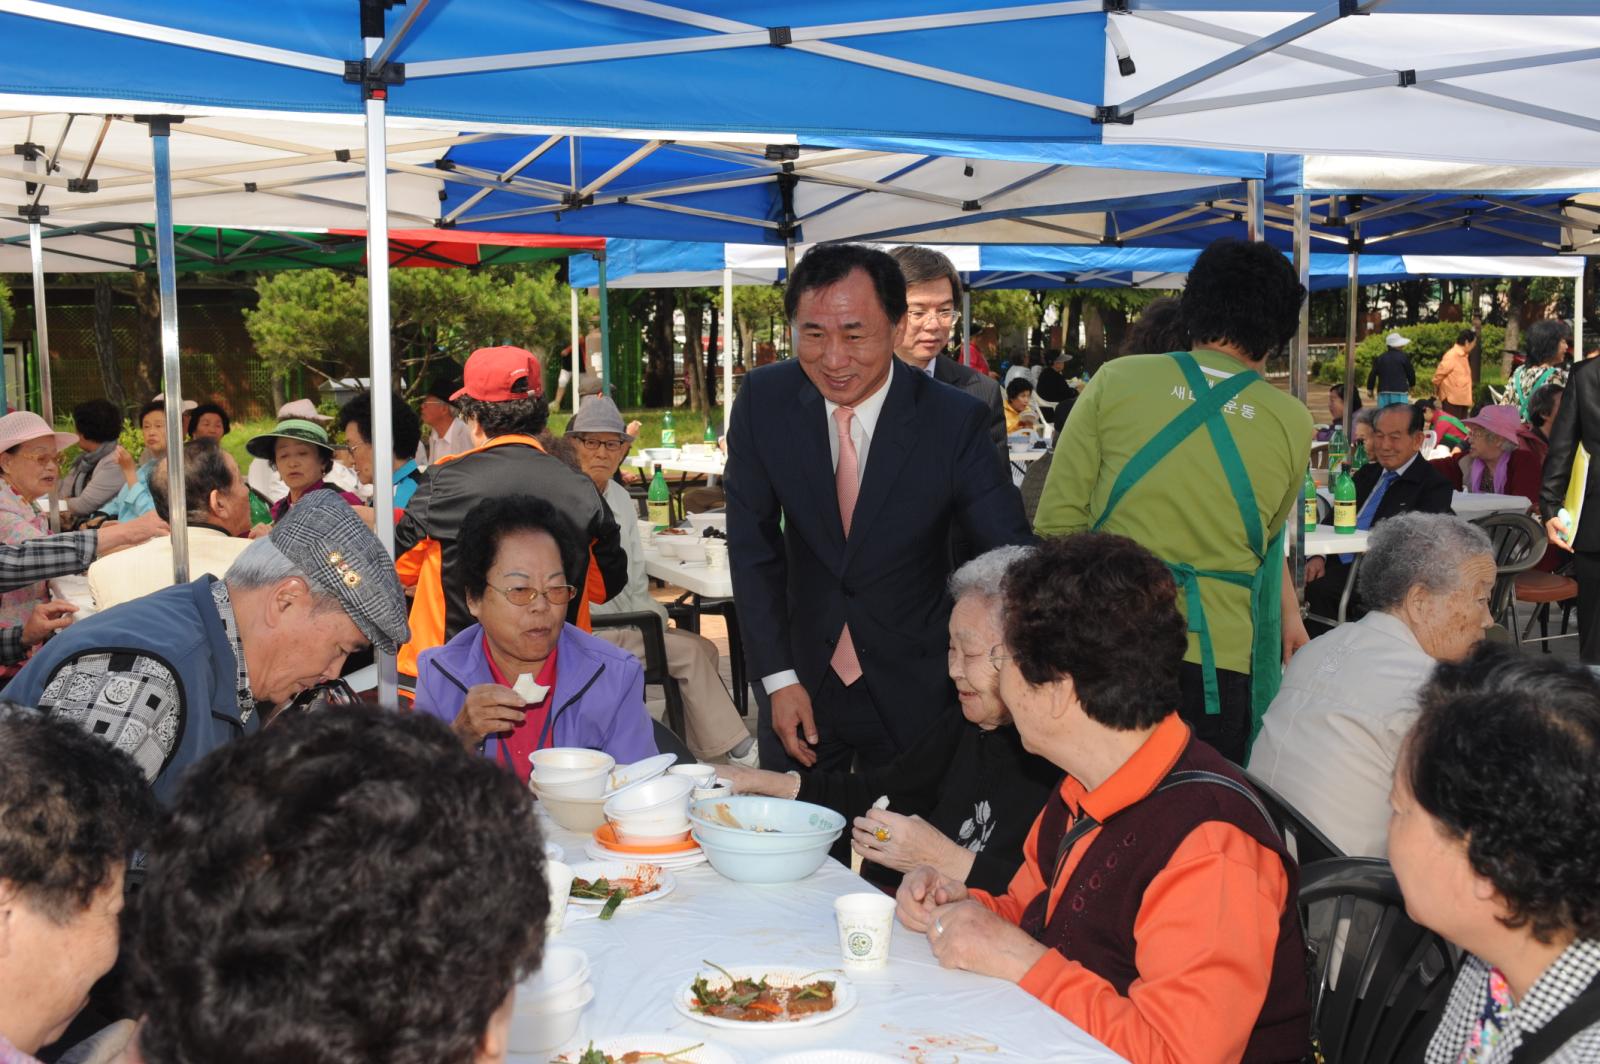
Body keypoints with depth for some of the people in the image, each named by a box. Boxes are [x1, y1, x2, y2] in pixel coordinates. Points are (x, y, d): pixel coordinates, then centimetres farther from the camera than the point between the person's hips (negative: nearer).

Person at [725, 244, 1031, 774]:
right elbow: (753, 546, -4)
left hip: (913, 691, -2)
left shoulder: (955, 420, -16)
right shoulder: (763, 400, -10)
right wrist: (778, 678, -7)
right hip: (801, 677, 2)